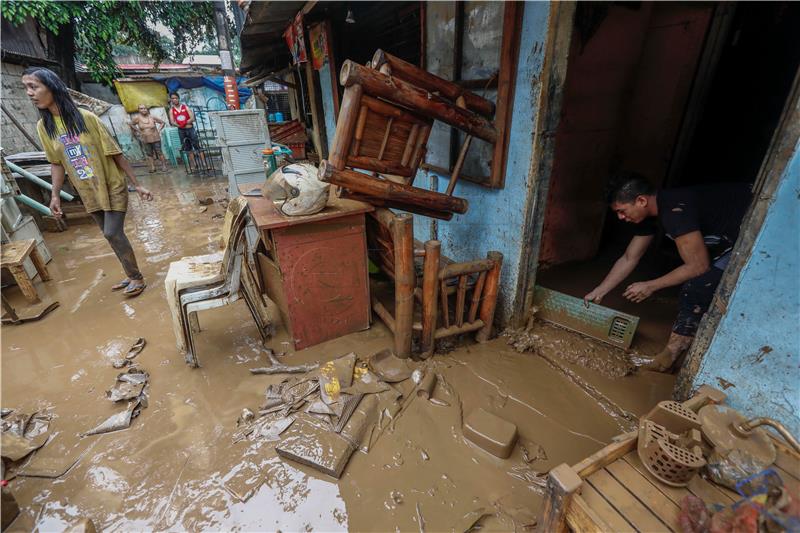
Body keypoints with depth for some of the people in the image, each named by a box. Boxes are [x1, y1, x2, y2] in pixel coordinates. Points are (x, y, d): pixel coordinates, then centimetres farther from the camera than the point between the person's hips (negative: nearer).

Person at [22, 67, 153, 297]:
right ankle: (132, 275, 24)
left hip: (112, 188, -5)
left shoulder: (86, 117, -12)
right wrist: (55, 195, 4)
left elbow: (115, 153, -11)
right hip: (89, 194, 5)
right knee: (113, 235, 11)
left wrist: (137, 185, -12)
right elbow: (56, 163, 9)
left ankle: (137, 278, 6)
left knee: (112, 234, -9)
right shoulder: (43, 126, 3)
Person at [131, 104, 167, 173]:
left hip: (155, 138, -2)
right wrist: (138, 131, 6)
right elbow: (131, 124, 14)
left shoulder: (152, 117, -5)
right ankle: (152, 167, 9)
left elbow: (162, 122, 7)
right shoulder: (137, 118, -2)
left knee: (159, 152, -1)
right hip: (145, 140, 2)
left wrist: (159, 130, 1)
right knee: (149, 154, 5)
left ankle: (164, 166, 7)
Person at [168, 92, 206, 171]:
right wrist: (179, 125, -18)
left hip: (190, 129, -2)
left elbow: (192, 118, -8)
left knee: (197, 147, -5)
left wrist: (185, 122, -16)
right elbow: (172, 122, -3)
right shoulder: (171, 110, 5)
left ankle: (204, 164, -7)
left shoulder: (185, 107, 1)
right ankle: (194, 165, 11)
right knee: (189, 149, 7)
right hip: (181, 131, 2)